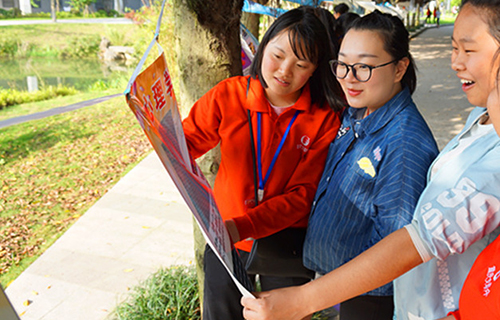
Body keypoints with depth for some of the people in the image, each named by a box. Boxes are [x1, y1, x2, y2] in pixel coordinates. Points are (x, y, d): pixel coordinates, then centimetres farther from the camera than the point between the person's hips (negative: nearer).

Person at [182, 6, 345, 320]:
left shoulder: (325, 118, -17)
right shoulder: (229, 94, -12)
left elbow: (302, 194, -19)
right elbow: (187, 143, -6)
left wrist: (240, 227, -30)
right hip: (226, 242, 2)